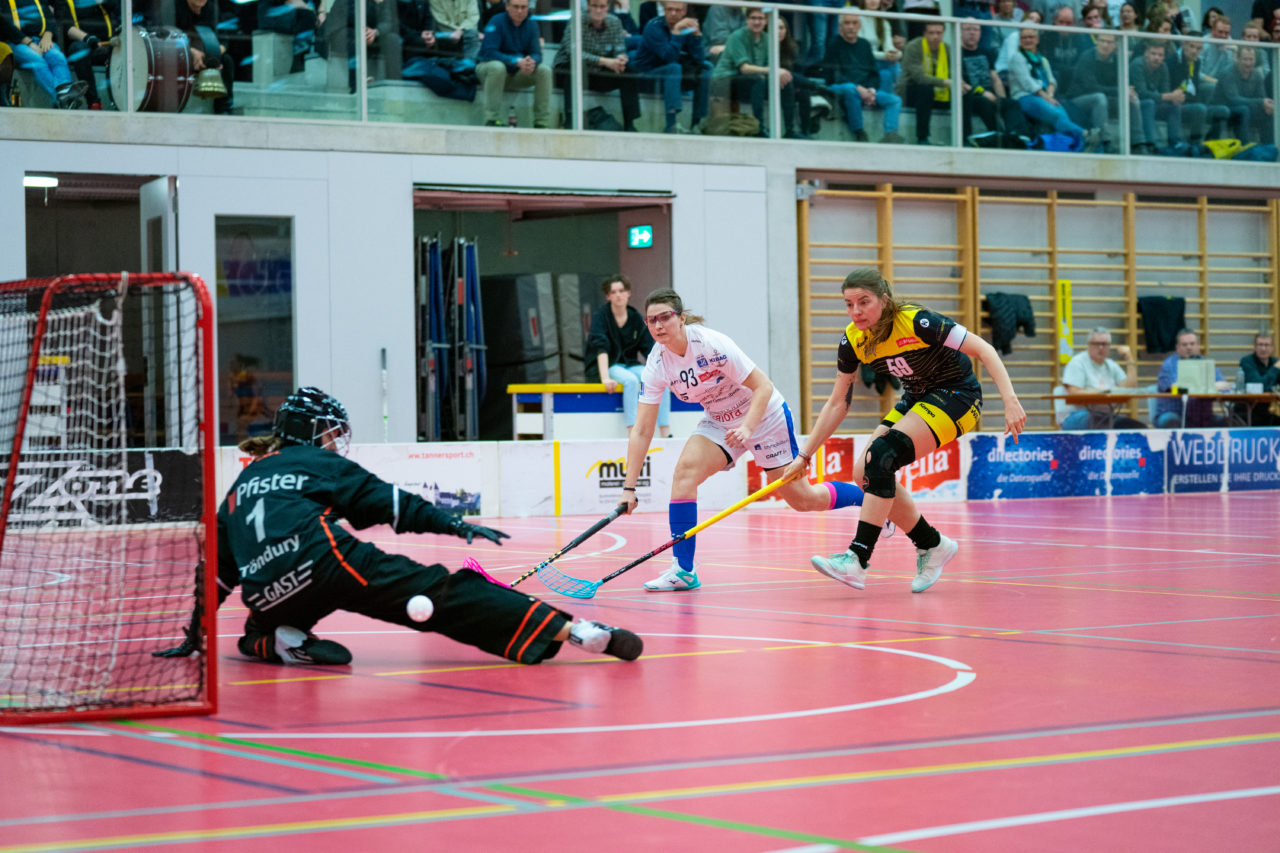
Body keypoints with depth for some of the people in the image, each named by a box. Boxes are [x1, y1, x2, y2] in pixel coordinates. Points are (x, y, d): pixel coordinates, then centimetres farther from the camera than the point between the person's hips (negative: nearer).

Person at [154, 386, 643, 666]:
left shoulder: (243, 484, 31)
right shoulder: (322, 464, 19)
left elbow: (219, 569, 30)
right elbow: (393, 505, 10)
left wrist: (195, 636, 36)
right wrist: (457, 527, 11)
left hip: (268, 597, 4)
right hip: (326, 562, -4)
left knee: (259, 633, 38)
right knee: (439, 592, -9)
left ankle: (281, 644, -1)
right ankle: (566, 629, -23)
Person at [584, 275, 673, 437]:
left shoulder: (636, 318, 6)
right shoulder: (601, 316, -8)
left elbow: (649, 350, 4)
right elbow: (601, 348, -20)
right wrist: (605, 378, -32)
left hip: (630, 365, 4)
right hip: (606, 366, -4)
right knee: (631, 380, -35)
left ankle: (666, 434, -26)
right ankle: (632, 434, -38)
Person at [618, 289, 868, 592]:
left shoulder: (711, 344, -28)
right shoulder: (657, 364, -14)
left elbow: (764, 387, -24)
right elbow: (642, 431, -13)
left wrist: (746, 428, -39)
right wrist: (629, 487, -18)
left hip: (763, 415, -4)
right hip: (718, 422, 4)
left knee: (802, 499, 2)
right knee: (685, 470, -22)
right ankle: (683, 571, -21)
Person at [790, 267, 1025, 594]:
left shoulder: (916, 322, -27)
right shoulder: (852, 340, -9)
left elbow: (983, 349, -23)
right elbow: (837, 403, 3)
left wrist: (1010, 400, -34)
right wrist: (805, 455, 1)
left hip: (957, 395, -7)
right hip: (916, 399, 7)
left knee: (881, 454, -26)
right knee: (864, 473, -7)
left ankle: (858, 558, -28)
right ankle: (932, 545, 11)